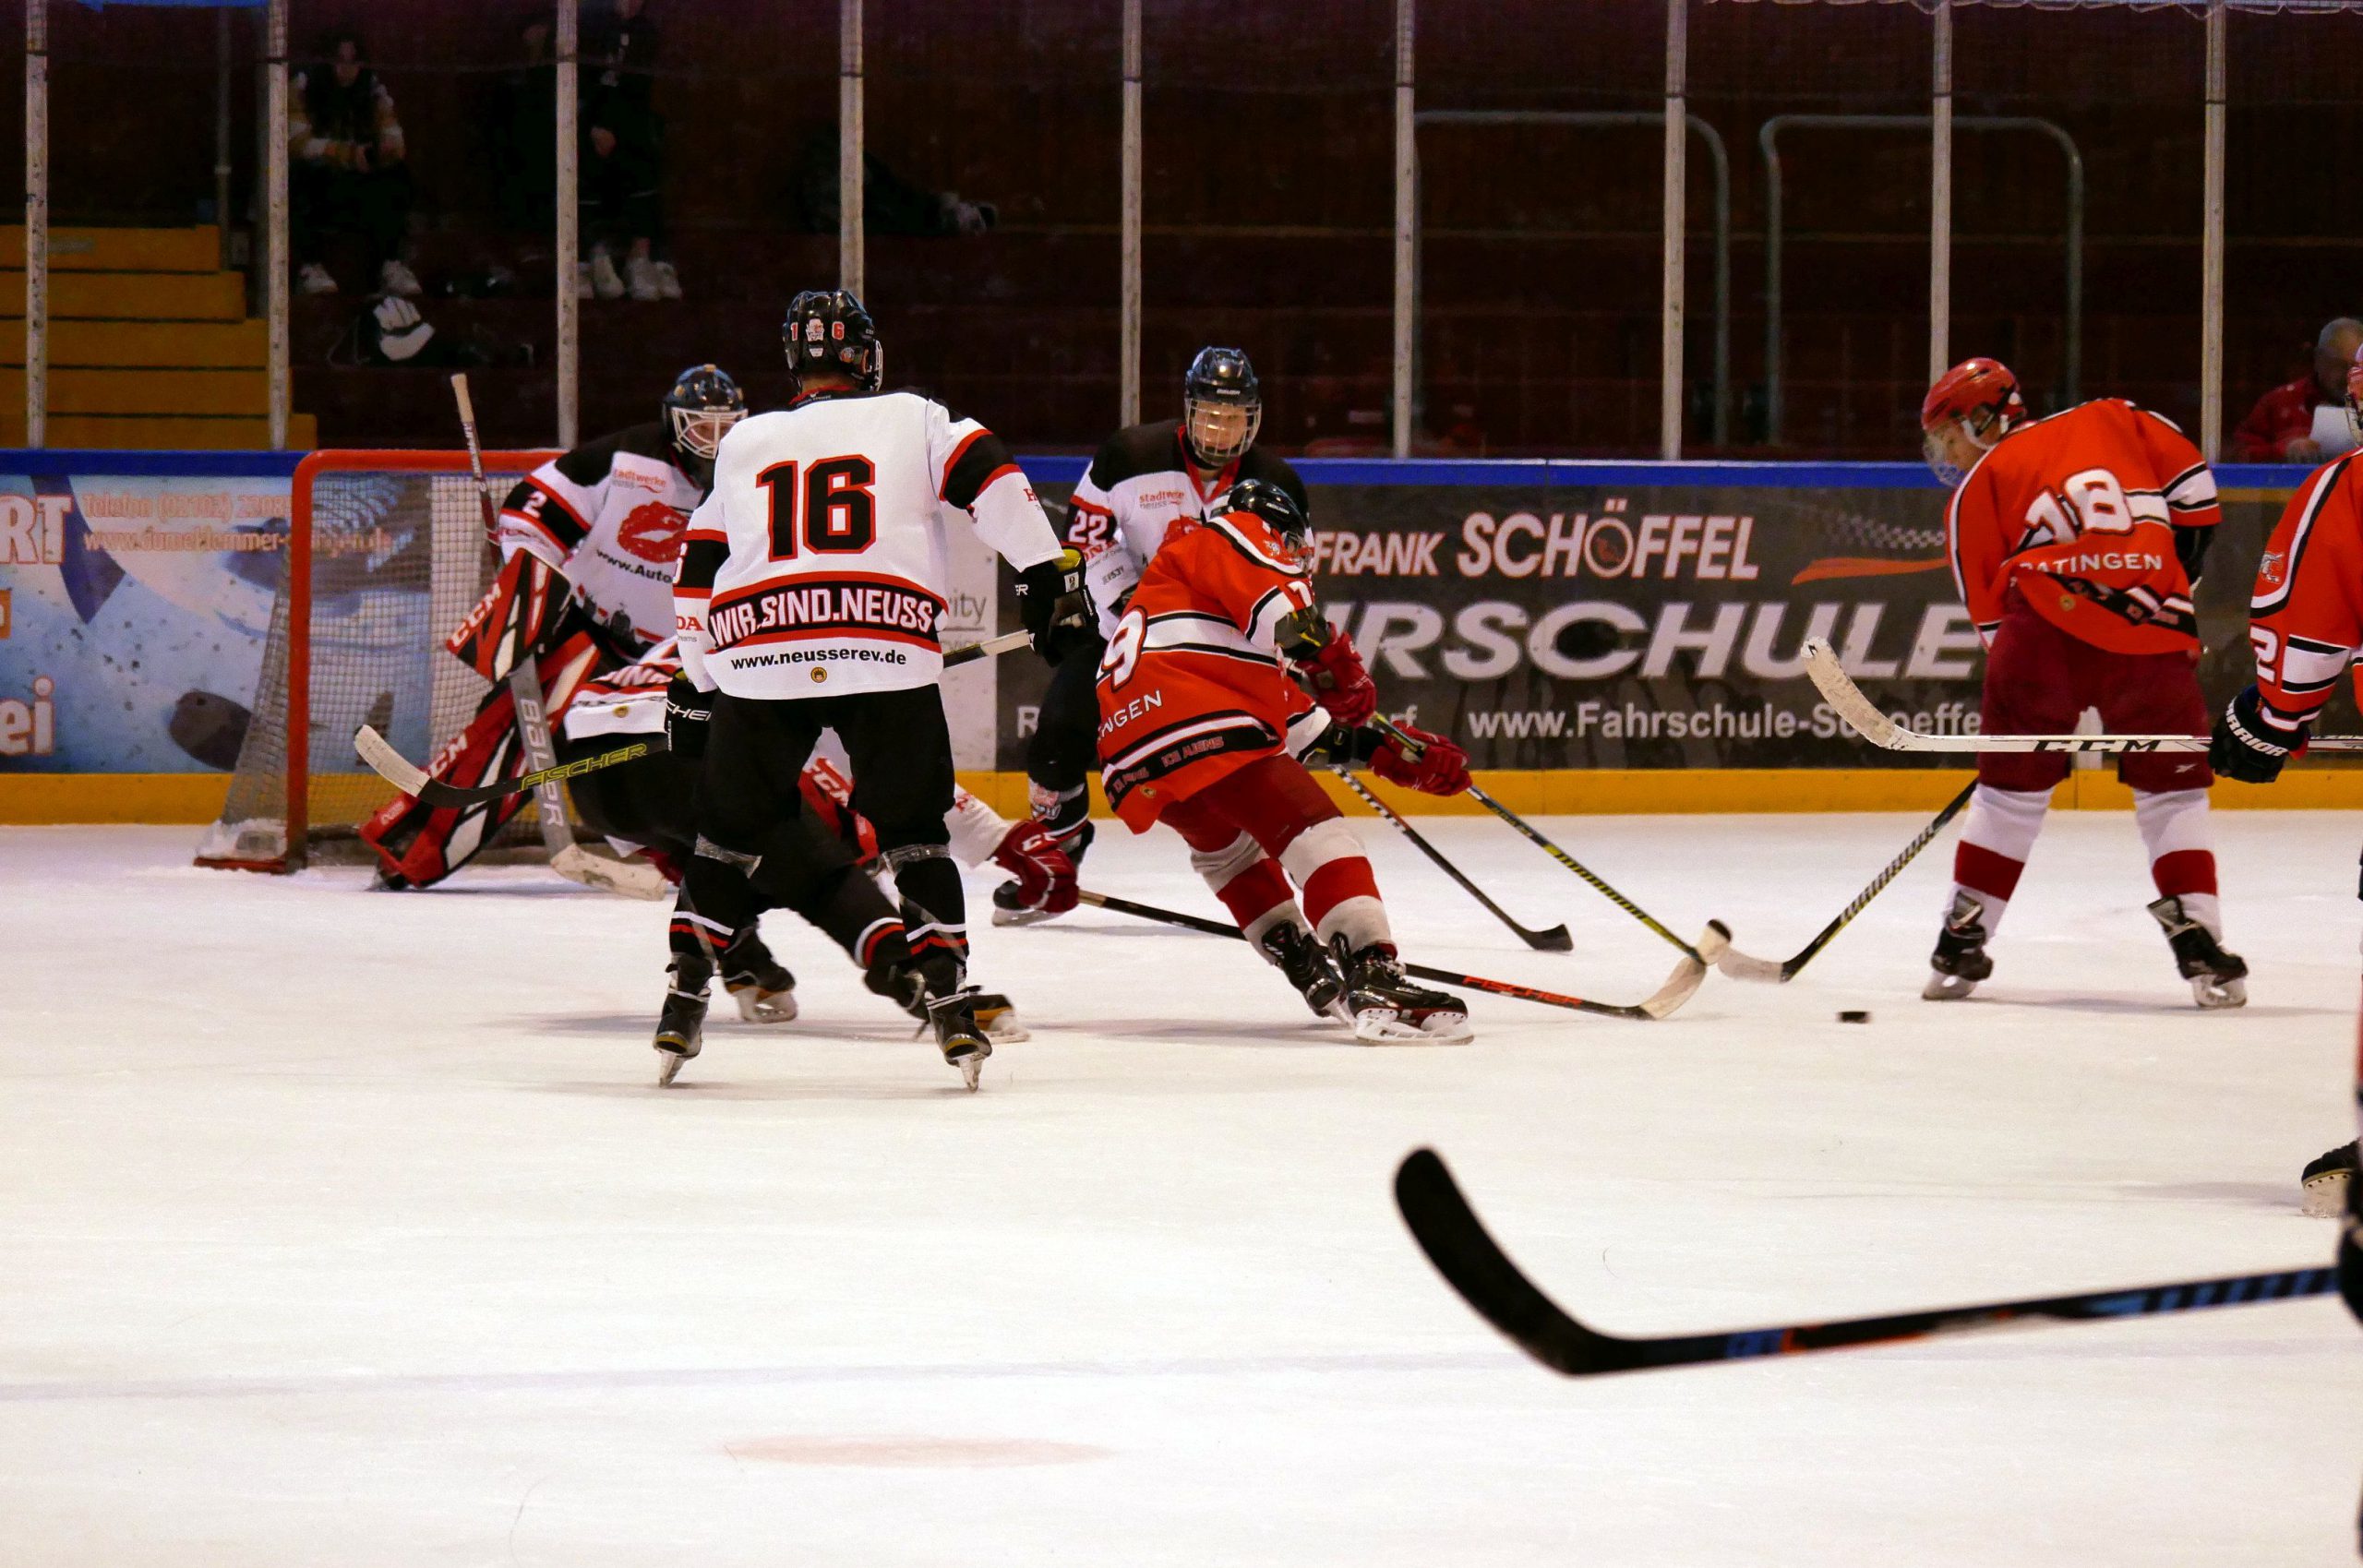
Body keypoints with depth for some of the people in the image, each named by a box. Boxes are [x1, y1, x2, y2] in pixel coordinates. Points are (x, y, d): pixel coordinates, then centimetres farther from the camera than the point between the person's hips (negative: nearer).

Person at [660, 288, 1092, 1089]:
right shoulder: (912, 419, 15)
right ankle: (950, 1002, -1)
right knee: (913, 833, 11)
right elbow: (991, 480, 0)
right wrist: (1047, 574, 2)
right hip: (888, 655, -2)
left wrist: (696, 684, 30)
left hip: (760, 661, 2)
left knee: (730, 832, 17)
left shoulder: (745, 444, 24)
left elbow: (698, 574, 24)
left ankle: (684, 995, 11)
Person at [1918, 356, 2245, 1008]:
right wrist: (2172, 574, 26)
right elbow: (2193, 489, 14)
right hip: (2153, 631, 1)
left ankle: (1962, 945, 15)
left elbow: (1990, 611, 14)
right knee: (2172, 787, 13)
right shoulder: (2113, 420, 22)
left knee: (2012, 783, 13)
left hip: (2046, 620, -1)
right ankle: (2200, 944, 3)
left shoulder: (1976, 492, 17)